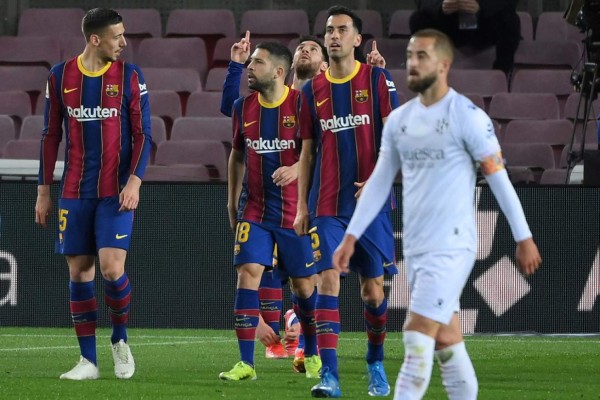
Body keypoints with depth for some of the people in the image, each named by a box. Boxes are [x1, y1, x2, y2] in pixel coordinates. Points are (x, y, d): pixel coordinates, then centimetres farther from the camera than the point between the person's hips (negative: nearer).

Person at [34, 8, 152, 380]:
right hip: (75, 192, 2)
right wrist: (44, 190, 8)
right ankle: (88, 360, 8)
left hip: (116, 191, -2)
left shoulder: (130, 76, 0)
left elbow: (143, 135, -1)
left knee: (112, 267, -14)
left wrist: (135, 180, -14)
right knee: (79, 271, 1)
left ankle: (120, 341, 11)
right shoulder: (61, 77, 4)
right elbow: (51, 136, 10)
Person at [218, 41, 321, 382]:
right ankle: (246, 363, -10)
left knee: (304, 283, 6)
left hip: (296, 210, -3)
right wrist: (232, 198, 17)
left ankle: (313, 355, 26)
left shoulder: (301, 104, -10)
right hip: (254, 210, 3)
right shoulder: (244, 107, 4)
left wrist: (295, 169, -26)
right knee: (248, 272, -11)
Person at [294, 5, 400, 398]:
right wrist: (301, 206, 7)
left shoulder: (378, 80, 0)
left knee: (374, 287, 5)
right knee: (329, 281, -11)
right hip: (326, 205, 1)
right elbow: (308, 152, 12)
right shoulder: (312, 90, 8)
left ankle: (376, 365, 26)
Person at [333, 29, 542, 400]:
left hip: (452, 246, -7)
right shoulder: (398, 120, 10)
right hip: (415, 248, 7)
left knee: (417, 341, -13)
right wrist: (351, 236, 10)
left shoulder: (467, 116, -9)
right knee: (447, 342, 10)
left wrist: (524, 238, -5)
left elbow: (499, 178, -7)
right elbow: (379, 182, 15)